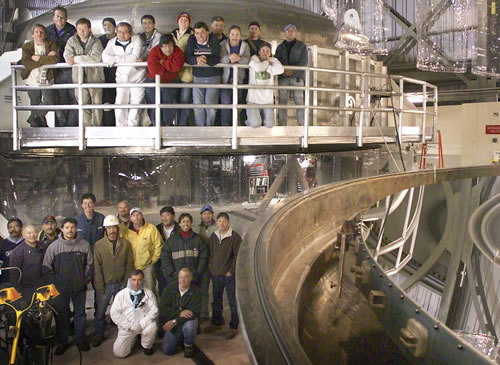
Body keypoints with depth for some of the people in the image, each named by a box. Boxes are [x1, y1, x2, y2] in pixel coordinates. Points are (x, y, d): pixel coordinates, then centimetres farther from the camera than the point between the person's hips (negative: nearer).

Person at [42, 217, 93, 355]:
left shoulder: (84, 244, -4)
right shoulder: (54, 246, -6)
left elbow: (90, 264, 5)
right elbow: (46, 267, -1)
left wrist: (86, 280, -1)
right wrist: (55, 283, -6)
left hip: (79, 288, 1)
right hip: (61, 289, 0)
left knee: (80, 313, 11)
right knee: (61, 315, 9)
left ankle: (80, 339, 28)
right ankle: (62, 342, 25)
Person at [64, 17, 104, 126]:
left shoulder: (96, 41, -1)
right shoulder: (71, 41, 7)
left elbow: (95, 57, -18)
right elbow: (67, 56, -7)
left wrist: (76, 59, -14)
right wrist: (86, 59, -19)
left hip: (94, 76, -2)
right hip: (79, 77, 2)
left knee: (96, 103, 2)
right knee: (83, 104, 4)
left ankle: (97, 126, 11)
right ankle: (87, 127, 12)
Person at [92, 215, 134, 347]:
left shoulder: (126, 244, -2)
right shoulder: (99, 245, -5)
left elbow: (129, 265, 1)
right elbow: (97, 268, -4)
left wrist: (125, 284, -4)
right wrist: (100, 287, -8)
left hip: (121, 284, 1)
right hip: (104, 285, 0)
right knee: (100, 312, 8)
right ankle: (99, 335, 28)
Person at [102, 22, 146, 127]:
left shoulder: (136, 39, -6)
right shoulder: (112, 42, 0)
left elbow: (135, 56, -21)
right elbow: (105, 57, -18)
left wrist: (116, 59, -18)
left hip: (137, 76, -1)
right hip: (122, 76, 2)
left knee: (135, 103, 0)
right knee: (120, 102, -5)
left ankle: (132, 127, 13)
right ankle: (120, 127, 5)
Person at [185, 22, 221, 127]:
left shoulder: (214, 40, -7)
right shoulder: (191, 40, 0)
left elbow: (216, 59, -15)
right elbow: (188, 58, -8)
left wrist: (205, 59, -35)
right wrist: (197, 59, -30)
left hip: (213, 77, -2)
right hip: (198, 77, 2)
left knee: (210, 105, -3)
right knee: (197, 105, 2)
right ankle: (199, 128, 15)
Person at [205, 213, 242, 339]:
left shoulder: (235, 237, -9)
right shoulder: (213, 236, 8)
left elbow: (238, 256, -10)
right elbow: (211, 254, 14)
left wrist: (231, 271, -12)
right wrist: (211, 269, 6)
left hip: (229, 275, -5)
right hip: (216, 274, 5)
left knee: (233, 301, 2)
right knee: (216, 300, 16)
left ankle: (233, 327, 12)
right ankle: (216, 322, 32)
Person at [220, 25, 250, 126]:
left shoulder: (245, 46, 4)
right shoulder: (223, 45, 0)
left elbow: (247, 60, -12)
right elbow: (220, 59, -13)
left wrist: (239, 58, -34)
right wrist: (229, 57, -34)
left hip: (239, 79, 2)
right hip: (225, 78, -2)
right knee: (226, 102, -10)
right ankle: (225, 125, 0)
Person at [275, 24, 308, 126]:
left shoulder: (301, 46, 11)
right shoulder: (280, 47, 19)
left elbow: (304, 62, 0)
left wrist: (293, 71, -15)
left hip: (297, 77, -2)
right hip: (283, 77, 2)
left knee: (299, 101, -9)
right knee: (282, 101, -5)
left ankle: (302, 125, -10)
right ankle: (282, 125, -4)